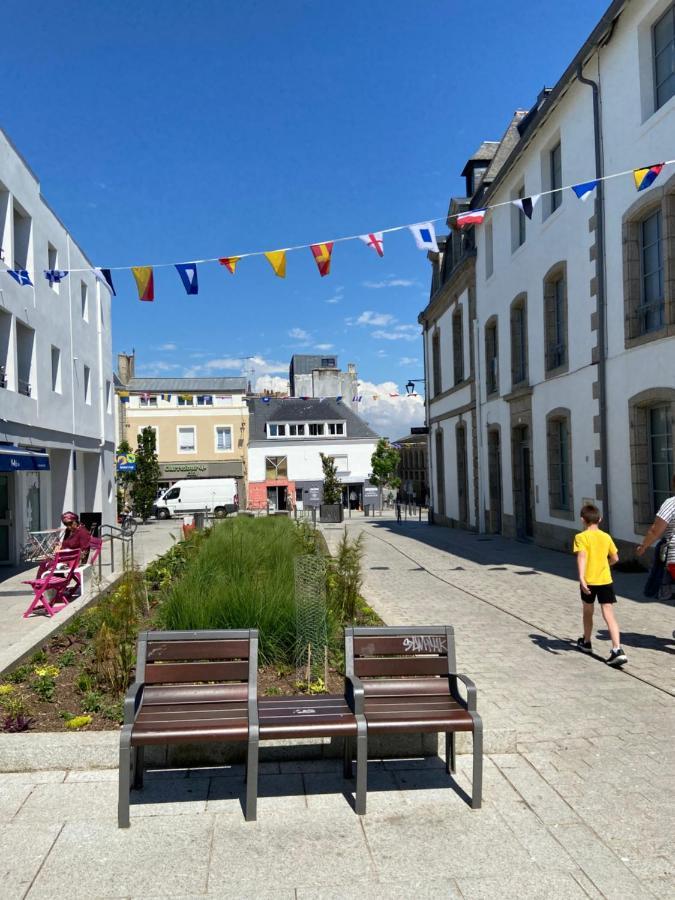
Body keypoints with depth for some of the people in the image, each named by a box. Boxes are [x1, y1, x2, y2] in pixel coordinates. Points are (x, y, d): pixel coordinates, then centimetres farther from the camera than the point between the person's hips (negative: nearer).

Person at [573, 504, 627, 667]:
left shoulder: (581, 537, -6)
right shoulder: (606, 537, 7)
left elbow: (582, 556, -21)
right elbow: (615, 558, 11)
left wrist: (581, 577, -29)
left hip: (589, 580, -2)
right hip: (605, 580, 2)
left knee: (588, 612, 19)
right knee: (609, 615, -3)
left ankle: (586, 642, 37)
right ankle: (617, 650, -16)